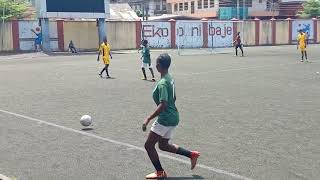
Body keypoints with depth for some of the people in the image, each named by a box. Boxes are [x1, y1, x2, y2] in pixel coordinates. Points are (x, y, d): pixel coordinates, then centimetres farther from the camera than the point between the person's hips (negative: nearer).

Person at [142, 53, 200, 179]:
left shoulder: (162, 83, -21)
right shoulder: (170, 79, 8)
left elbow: (163, 105, -28)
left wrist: (148, 119, -27)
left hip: (165, 118, -10)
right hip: (173, 116, 10)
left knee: (149, 145, 3)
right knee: (163, 145, 22)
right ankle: (192, 154, 20)